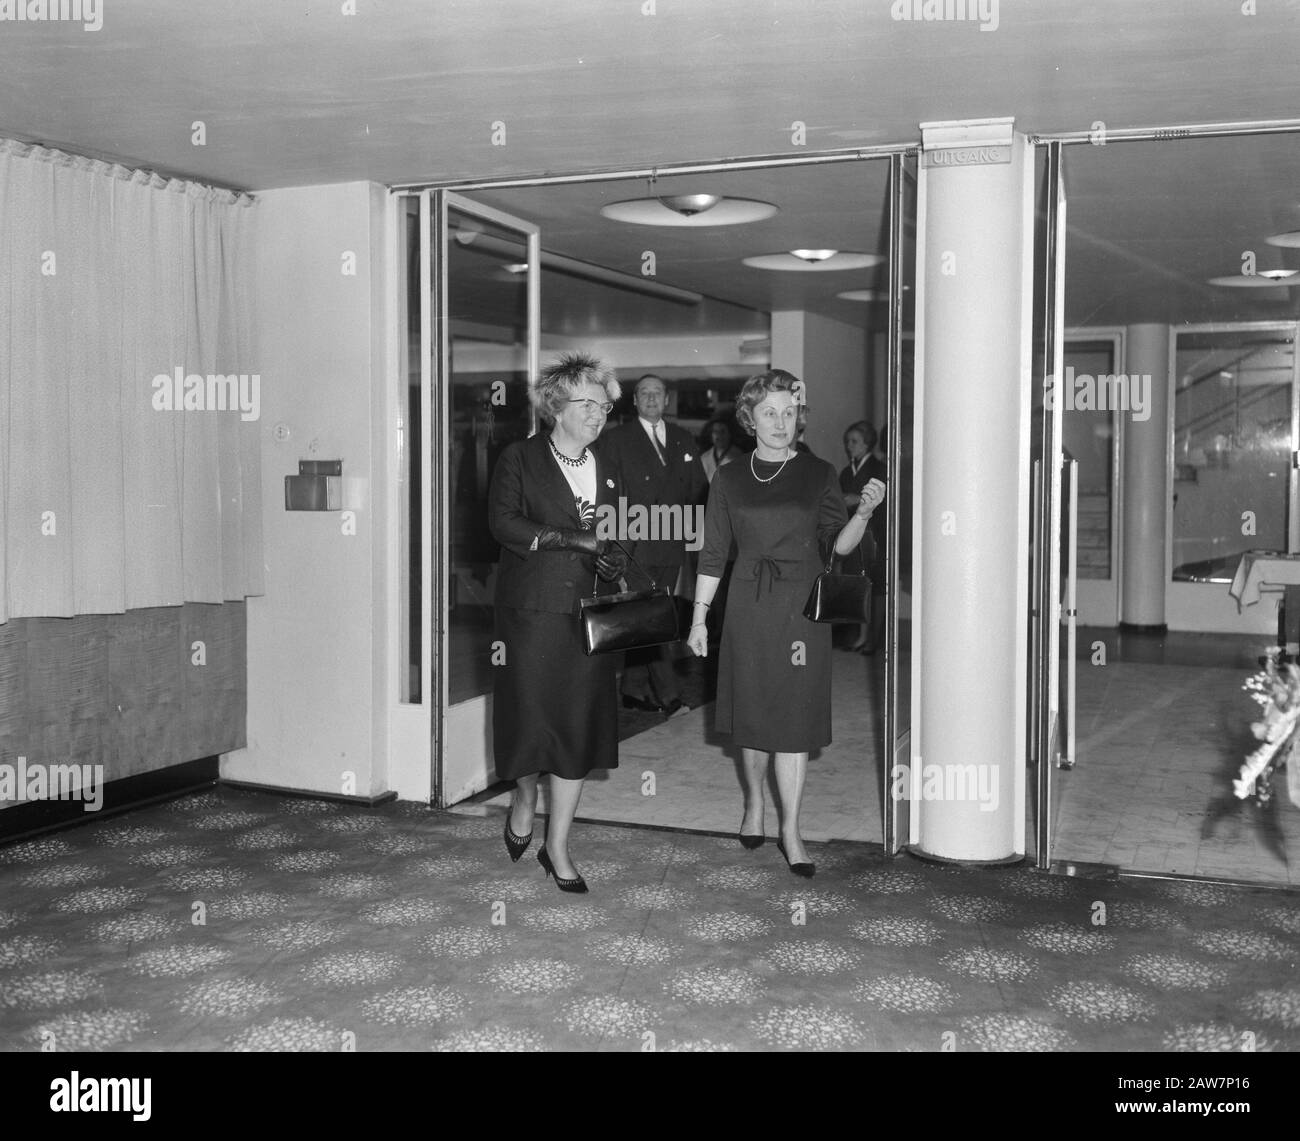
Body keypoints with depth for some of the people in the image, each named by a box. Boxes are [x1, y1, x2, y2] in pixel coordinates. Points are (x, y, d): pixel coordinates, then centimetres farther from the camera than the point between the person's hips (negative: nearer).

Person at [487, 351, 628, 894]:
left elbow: (618, 541, 17)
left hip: (588, 614, 4)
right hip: (531, 610, -4)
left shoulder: (606, 468, 15)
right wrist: (574, 538, -19)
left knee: (580, 726, 2)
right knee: (531, 716, -2)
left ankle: (557, 846, 12)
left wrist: (614, 559, -7)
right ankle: (524, 798, 31)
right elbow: (503, 523, -12)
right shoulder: (519, 459, 1)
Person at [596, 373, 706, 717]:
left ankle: (635, 692, 18)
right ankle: (667, 695, -9)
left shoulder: (683, 440, 15)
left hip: (671, 546, 5)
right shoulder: (615, 440, 1)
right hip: (636, 546, -5)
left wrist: (687, 525, 5)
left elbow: (700, 489, 17)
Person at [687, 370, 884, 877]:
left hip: (802, 607, -1)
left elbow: (838, 545, -3)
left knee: (794, 720, -1)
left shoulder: (818, 474, 2)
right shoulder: (730, 479, 5)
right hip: (748, 607, 1)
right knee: (752, 714, 9)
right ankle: (754, 803, 32)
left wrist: (863, 512, -22)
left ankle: (791, 830, 8)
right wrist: (698, 617, 5)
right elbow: (713, 554, 7)